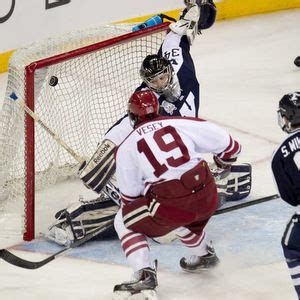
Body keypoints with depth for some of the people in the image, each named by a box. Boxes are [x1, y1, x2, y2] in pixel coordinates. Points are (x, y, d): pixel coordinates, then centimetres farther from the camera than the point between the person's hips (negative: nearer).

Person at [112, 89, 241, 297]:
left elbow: (130, 196, 9)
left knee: (124, 222, 17)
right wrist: (226, 159, 29)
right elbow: (223, 140, 8)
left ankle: (144, 275, 3)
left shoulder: (126, 148, 6)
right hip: (208, 198, 4)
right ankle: (205, 255, 53)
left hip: (172, 205, -4)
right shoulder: (180, 123, 8)